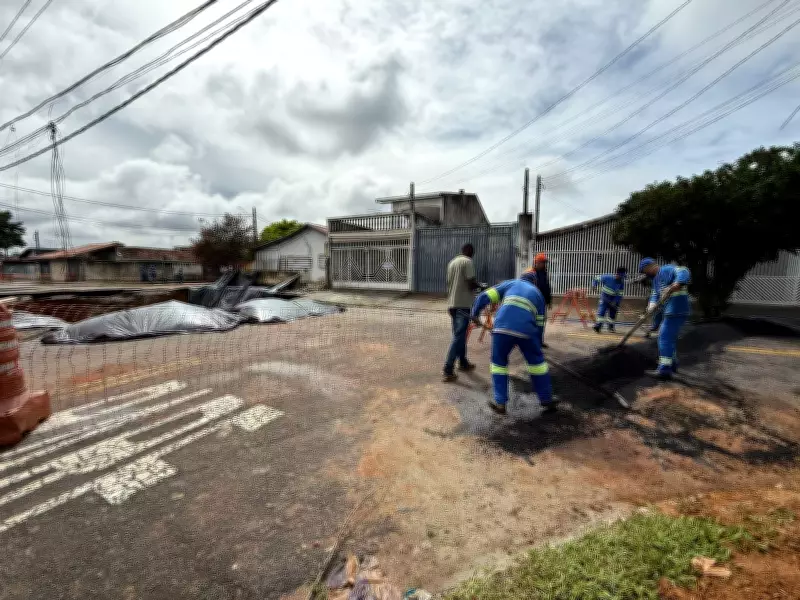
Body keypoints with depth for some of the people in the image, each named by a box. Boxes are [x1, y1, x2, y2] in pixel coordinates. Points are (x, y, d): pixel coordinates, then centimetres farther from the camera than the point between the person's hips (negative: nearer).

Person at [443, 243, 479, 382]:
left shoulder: (452, 262, 15)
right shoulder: (468, 262, -9)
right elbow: (471, 284, -16)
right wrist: (479, 286, 5)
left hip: (452, 303, 8)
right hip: (463, 304, -8)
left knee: (459, 334, 19)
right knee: (459, 336, -8)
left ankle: (463, 363, 31)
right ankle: (448, 371, -11)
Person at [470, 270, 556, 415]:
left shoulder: (510, 283, 25)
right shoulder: (538, 294, 28)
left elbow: (485, 297, 11)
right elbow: (539, 323, 22)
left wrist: (474, 313, 16)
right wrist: (537, 344, 29)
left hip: (502, 327, -1)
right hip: (526, 331, 1)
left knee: (499, 362, 18)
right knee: (536, 361, 23)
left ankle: (500, 402, 19)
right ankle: (547, 400, 34)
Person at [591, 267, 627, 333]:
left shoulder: (621, 283, -8)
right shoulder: (608, 277, -20)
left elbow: (619, 294, -6)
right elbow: (597, 278, -5)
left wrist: (615, 302, -16)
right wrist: (594, 284, -18)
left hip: (613, 299, 3)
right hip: (604, 297, -3)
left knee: (612, 313, 8)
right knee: (601, 310, -15)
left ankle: (611, 326, 26)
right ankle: (598, 325, -12)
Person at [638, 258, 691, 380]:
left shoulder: (667, 269, -9)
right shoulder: (656, 279, 20)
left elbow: (684, 273, -27)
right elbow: (655, 295, 11)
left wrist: (670, 289, -38)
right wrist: (651, 307, -9)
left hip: (677, 311, -10)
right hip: (668, 311, 10)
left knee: (665, 338, -11)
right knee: (668, 338, 21)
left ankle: (665, 370, -10)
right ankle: (672, 364, 36)